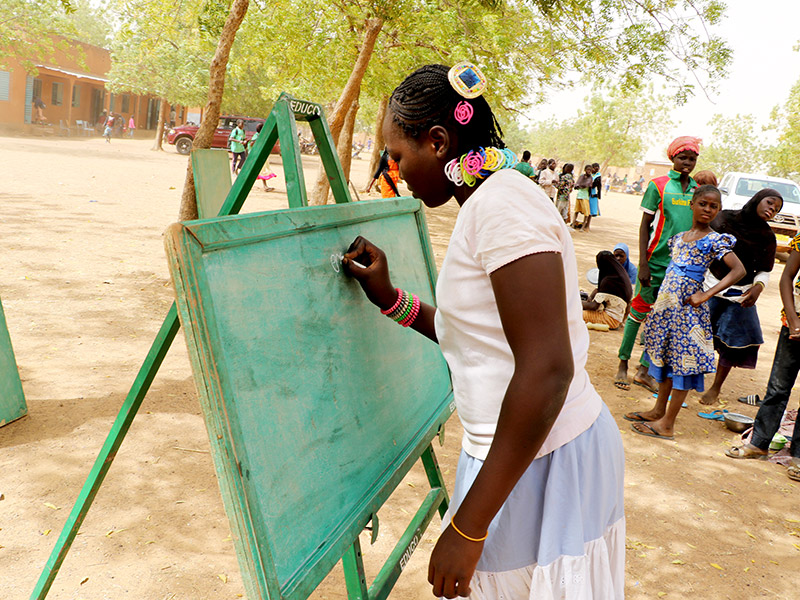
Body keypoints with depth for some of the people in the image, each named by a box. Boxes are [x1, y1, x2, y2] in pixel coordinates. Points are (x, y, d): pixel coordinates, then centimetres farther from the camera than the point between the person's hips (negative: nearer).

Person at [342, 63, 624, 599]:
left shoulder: (502, 203, -19)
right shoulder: (488, 203, 13)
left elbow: (547, 371, -27)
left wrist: (469, 526, -24)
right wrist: (390, 298, 10)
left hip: (541, 462, -9)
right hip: (517, 453, 9)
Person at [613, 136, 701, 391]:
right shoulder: (659, 185, -2)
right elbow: (645, 225, -4)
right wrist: (643, 263, -11)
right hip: (656, 260, -4)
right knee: (640, 310, 3)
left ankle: (644, 370, 14)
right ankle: (623, 364, 15)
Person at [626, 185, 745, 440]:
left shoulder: (715, 240, -8)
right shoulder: (678, 237, 11)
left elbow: (739, 270, -15)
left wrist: (706, 295, -19)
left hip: (688, 305, -7)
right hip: (667, 301, 7)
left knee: (683, 361, -1)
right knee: (664, 355, 15)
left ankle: (667, 424, 5)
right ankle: (659, 410, 29)